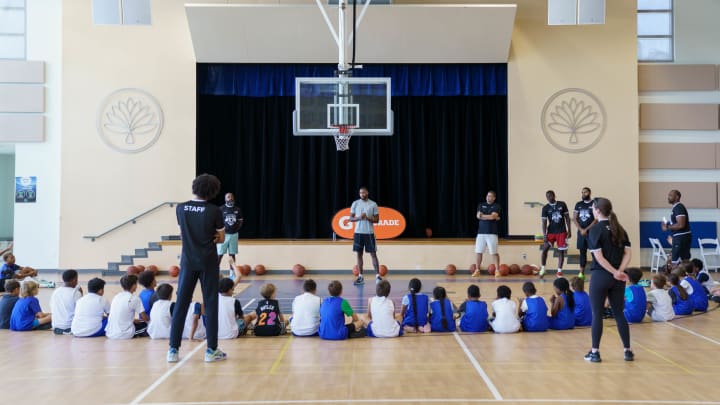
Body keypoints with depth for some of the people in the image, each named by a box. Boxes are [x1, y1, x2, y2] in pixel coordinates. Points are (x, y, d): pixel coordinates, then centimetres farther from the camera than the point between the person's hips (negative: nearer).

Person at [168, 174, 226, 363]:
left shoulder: (181, 208, 0)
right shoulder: (214, 211, -9)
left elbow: (182, 235, 11)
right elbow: (221, 238, 0)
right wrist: (209, 238, 7)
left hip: (188, 261, 3)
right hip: (208, 262, -2)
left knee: (181, 304, 7)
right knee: (211, 304, 4)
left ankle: (173, 349, 7)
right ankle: (212, 350, 7)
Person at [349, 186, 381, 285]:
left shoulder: (373, 204, 0)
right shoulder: (355, 203, 4)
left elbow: (377, 219, 0)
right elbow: (351, 218, 4)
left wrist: (367, 218, -17)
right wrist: (359, 218, -15)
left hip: (369, 233, -2)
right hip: (358, 232, 2)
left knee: (373, 254, -2)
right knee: (359, 254, 5)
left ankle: (377, 276, 0)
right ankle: (360, 277, 11)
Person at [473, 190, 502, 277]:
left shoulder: (496, 206, 2)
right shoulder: (481, 205, 12)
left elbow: (493, 216, -15)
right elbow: (478, 216, -5)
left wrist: (482, 215, -4)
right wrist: (489, 217, -9)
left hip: (492, 233, -3)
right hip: (481, 233, 3)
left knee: (494, 253, -4)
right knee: (478, 252, 3)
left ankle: (497, 270, 2)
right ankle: (477, 270, 11)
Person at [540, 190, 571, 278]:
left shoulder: (562, 204, -2)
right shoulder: (545, 208, -3)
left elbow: (567, 217, 3)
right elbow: (544, 222, -3)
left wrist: (569, 230, -1)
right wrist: (544, 235, -11)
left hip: (562, 231, 0)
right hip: (551, 231, 0)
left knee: (561, 251, 1)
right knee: (545, 249, -7)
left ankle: (559, 271, 9)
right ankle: (542, 269, 7)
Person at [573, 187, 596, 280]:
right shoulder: (578, 204, 10)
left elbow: (596, 219, -10)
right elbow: (574, 218, 7)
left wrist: (586, 229, -14)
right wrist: (581, 229, -6)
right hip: (581, 232, 4)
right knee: (582, 252, 8)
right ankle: (581, 273, 12)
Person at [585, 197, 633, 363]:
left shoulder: (595, 229, -8)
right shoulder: (620, 229, 9)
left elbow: (598, 256, -15)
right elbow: (627, 253, 1)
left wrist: (614, 272, -12)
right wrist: (619, 271, -8)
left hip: (600, 275, -5)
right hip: (618, 278, 5)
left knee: (597, 314, 2)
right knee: (619, 314, 12)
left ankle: (595, 352, 6)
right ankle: (628, 351, 15)